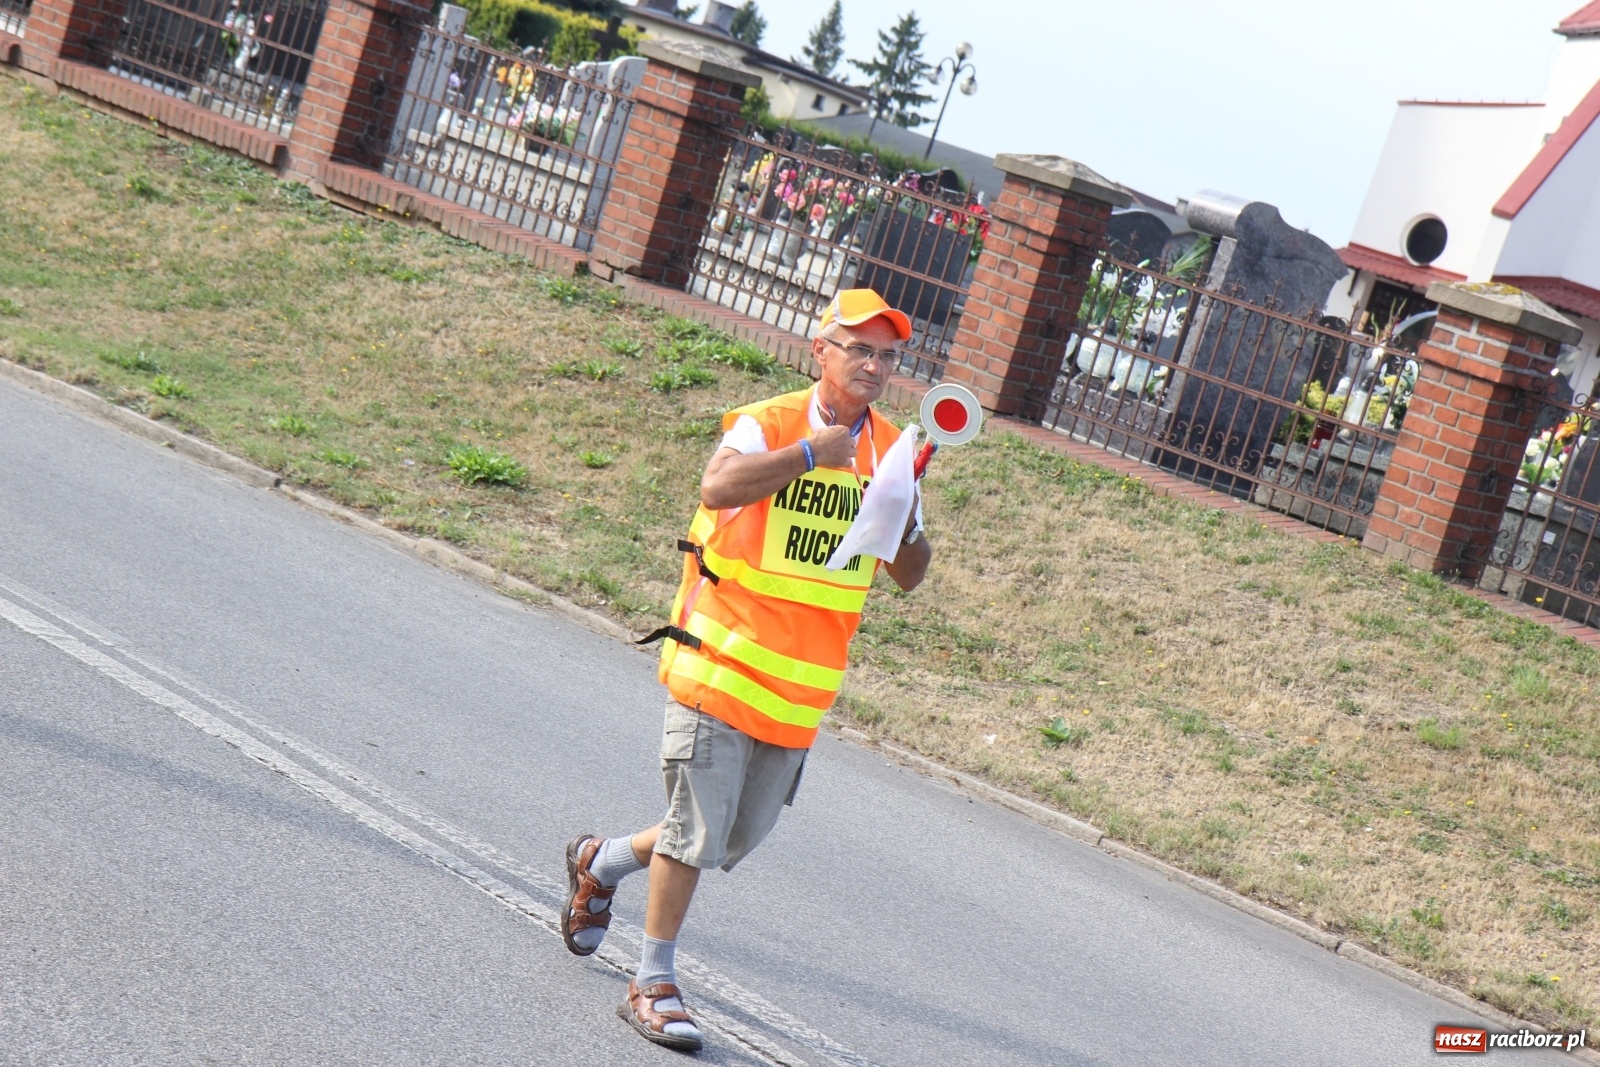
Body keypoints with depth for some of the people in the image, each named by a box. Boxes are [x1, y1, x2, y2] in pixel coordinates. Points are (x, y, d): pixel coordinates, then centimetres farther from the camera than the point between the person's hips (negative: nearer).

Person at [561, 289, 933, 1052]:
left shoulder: (892, 453, 8)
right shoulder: (768, 425, -8)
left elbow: (908, 576, 9)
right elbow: (719, 486, -30)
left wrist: (906, 524, -11)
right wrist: (811, 452, -34)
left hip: (801, 691, 6)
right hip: (722, 665, -6)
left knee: (734, 842, 13)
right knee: (699, 830, -5)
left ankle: (599, 862, 38)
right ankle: (653, 984, 10)